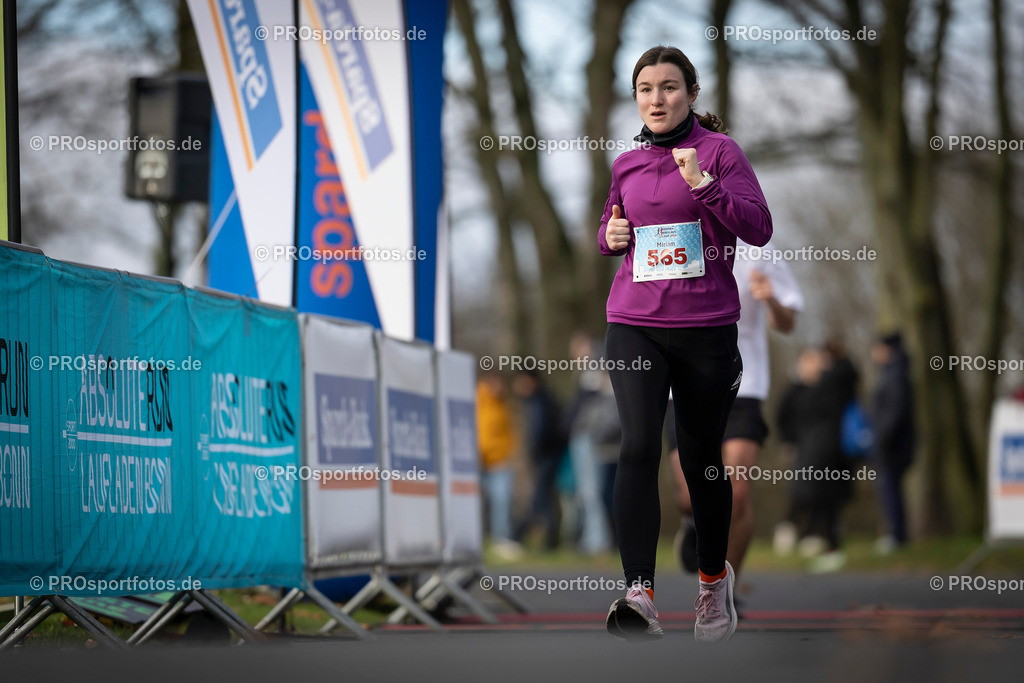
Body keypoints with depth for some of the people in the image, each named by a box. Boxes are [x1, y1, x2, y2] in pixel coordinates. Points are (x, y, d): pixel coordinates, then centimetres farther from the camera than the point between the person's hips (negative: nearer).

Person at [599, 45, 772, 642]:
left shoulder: (718, 150, -1)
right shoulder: (627, 163, 12)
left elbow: (760, 229, -10)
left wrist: (703, 183, -21)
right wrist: (611, 235, 4)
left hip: (705, 326, -2)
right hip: (633, 326, 2)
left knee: (703, 460, 10)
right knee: (638, 447, -18)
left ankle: (714, 580, 34)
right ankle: (640, 594, -26)